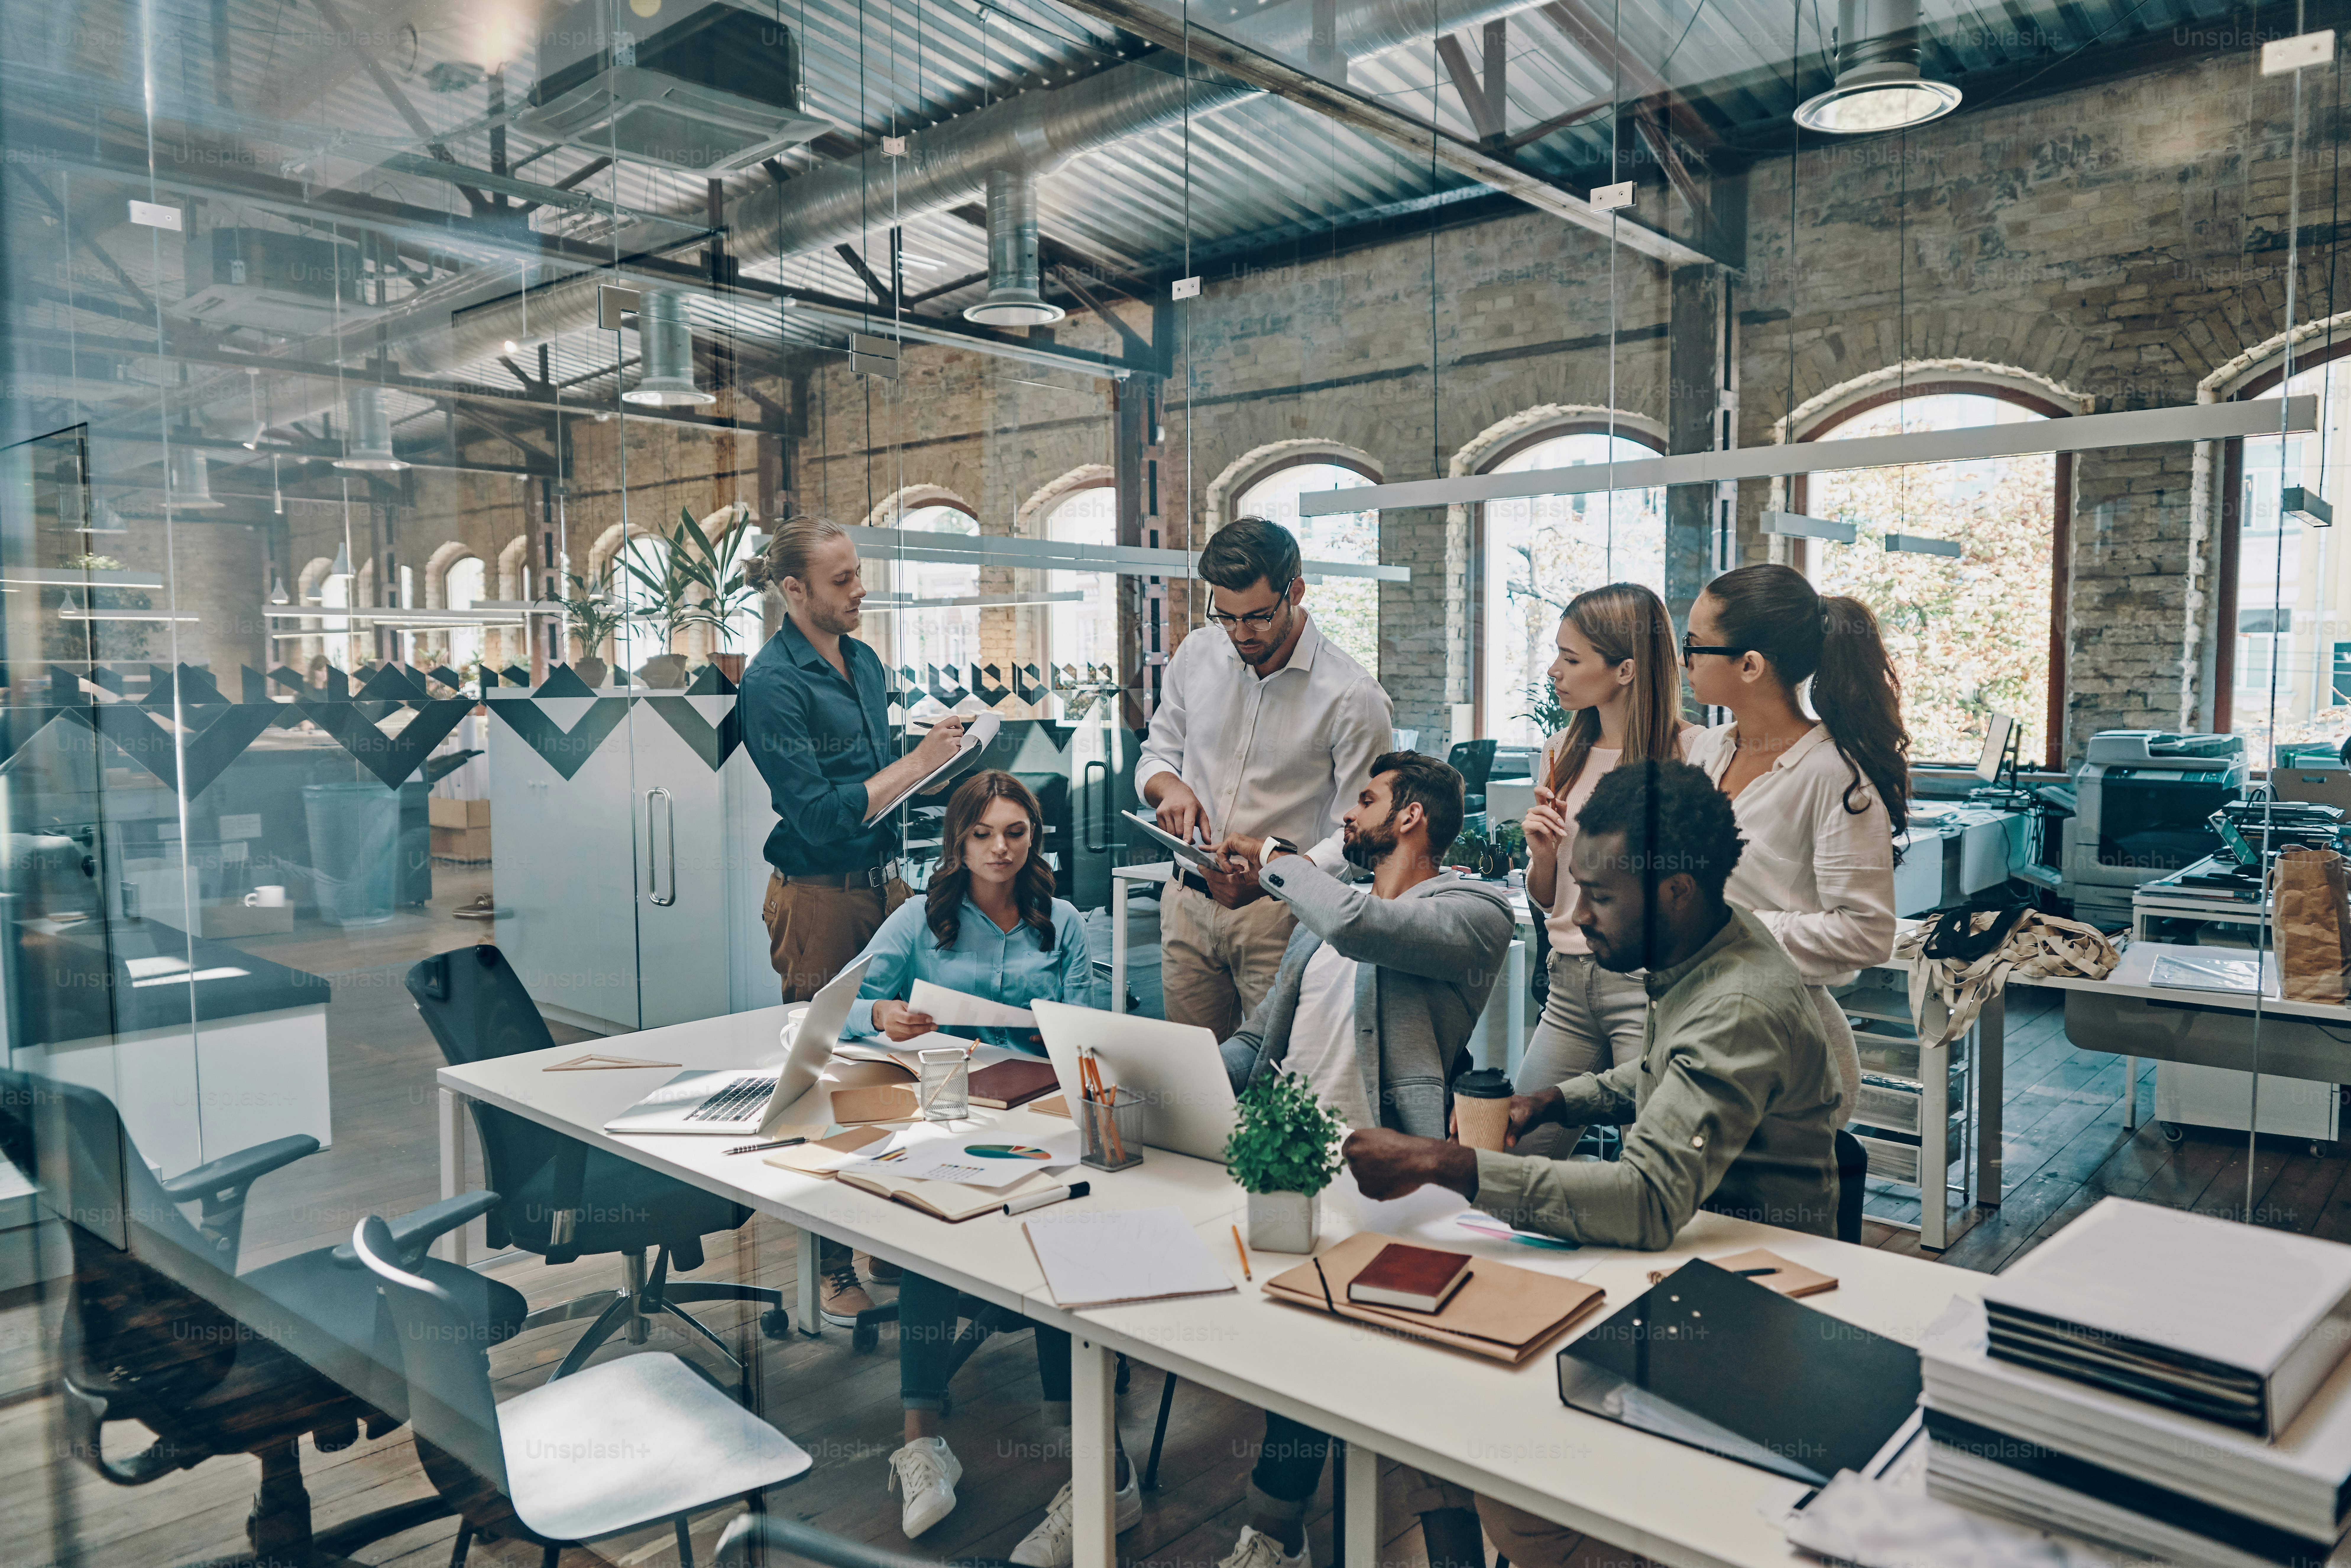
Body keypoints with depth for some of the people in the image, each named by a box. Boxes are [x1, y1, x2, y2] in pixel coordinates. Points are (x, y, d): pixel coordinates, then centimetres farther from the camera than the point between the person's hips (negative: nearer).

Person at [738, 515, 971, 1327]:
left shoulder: (863, 660, 11)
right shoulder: (773, 682, -14)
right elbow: (818, 812, -18)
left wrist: (936, 747, 6)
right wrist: (918, 762, -16)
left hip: (882, 883, 7)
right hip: (819, 896, -7)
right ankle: (835, 1271, 13)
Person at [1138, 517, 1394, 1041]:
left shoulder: (1354, 697, -12)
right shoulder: (1195, 657, 4)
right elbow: (1155, 757, 17)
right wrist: (1170, 787, -7)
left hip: (1282, 912, -4)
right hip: (1189, 904, 5)